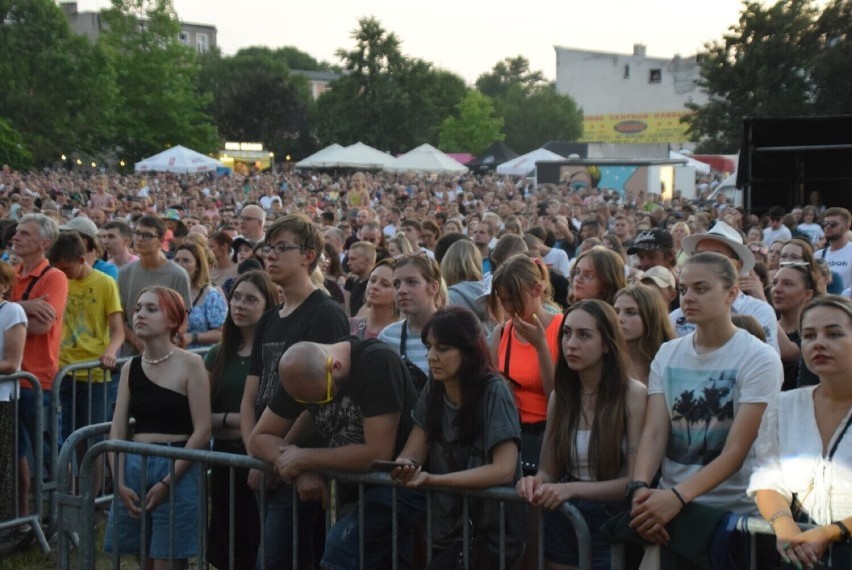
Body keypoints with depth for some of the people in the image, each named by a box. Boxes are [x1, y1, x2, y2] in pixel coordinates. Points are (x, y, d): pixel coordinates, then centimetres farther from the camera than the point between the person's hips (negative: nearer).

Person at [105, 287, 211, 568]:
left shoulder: (190, 364, -6)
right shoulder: (130, 368, 9)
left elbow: (202, 431, -11)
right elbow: (117, 431, 7)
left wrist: (167, 482, -14)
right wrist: (119, 482, -4)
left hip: (177, 469, -5)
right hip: (135, 465, 5)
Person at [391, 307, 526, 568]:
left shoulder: (493, 393, -15)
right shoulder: (432, 392, 3)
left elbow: (503, 470, -23)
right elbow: (412, 452, -2)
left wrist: (431, 480, -28)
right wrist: (405, 466, -25)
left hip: (492, 535, -5)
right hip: (446, 531, 5)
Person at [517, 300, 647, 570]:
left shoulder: (634, 395, -13)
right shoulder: (560, 396, 3)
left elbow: (636, 480, -16)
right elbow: (548, 469, 6)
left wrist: (572, 489, -28)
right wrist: (536, 482, -17)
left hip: (610, 525, -4)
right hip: (561, 521, 5)